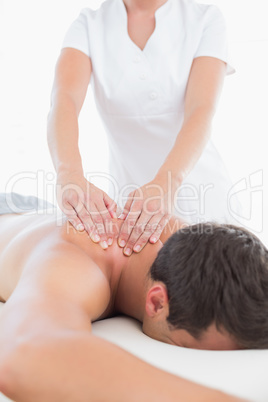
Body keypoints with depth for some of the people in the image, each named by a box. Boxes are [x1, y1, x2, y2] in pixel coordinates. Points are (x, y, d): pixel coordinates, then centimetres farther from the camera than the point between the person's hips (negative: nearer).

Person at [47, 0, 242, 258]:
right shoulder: (89, 24, -5)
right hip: (130, 204, 1)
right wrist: (69, 175, -43)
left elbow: (202, 110, -22)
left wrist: (167, 182, -41)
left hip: (202, 196, 0)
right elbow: (64, 99, -22)